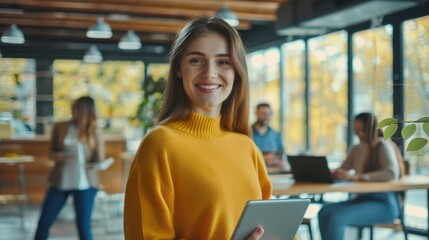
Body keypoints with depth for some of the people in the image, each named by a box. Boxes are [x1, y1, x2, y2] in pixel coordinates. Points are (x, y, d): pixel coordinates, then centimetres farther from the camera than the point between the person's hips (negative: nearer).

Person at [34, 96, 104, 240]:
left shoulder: (93, 131, -2)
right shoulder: (60, 127, 3)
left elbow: (99, 159, 2)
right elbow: (52, 152, 12)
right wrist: (57, 156, -10)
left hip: (84, 183, -2)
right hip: (61, 181, 2)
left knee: (83, 226, -1)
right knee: (44, 222, 3)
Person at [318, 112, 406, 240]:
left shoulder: (383, 146, -8)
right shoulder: (356, 149, 14)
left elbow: (392, 173, -24)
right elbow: (342, 171, 14)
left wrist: (357, 176, -32)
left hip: (384, 203, -7)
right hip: (363, 199, 7)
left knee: (336, 218, -28)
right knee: (324, 212, -20)